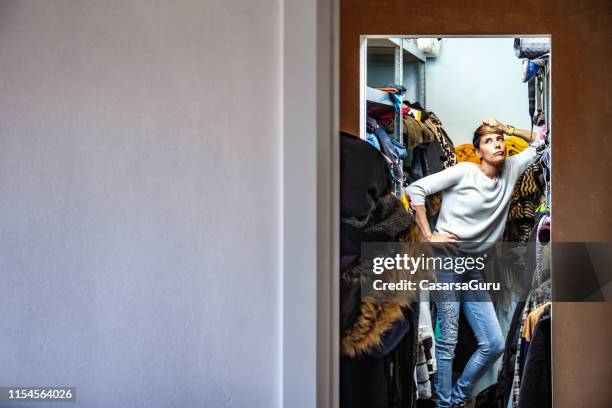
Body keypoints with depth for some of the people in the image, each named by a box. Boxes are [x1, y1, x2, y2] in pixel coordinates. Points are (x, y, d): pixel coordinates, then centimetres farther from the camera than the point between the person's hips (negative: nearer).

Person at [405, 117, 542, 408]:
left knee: (494, 345, 2)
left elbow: (538, 142, 22)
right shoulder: (463, 172, -7)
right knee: (448, 341, -7)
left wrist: (508, 129, 9)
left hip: (474, 269, 6)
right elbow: (416, 189, -11)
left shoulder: (510, 171, 9)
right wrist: (429, 236, -12)